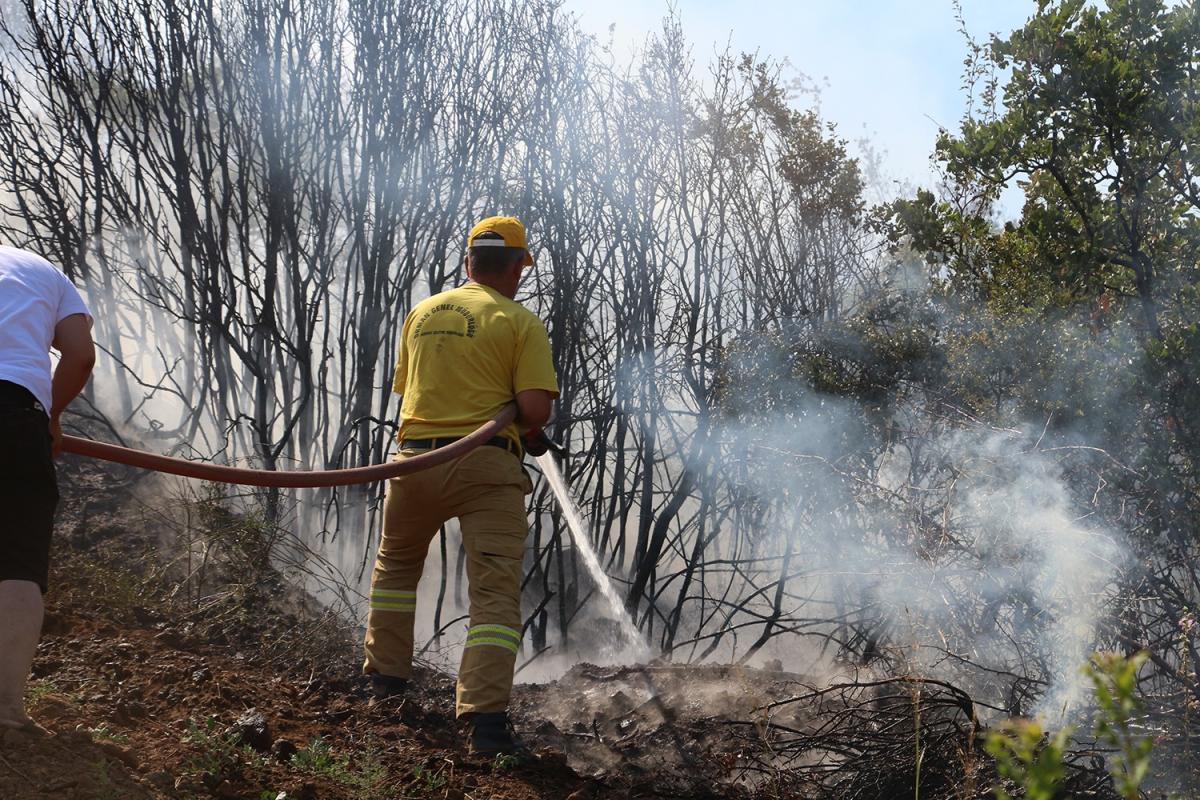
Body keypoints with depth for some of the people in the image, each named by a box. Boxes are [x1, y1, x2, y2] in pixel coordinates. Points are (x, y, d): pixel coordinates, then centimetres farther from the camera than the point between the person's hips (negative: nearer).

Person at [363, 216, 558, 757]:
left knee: (395, 565, 28)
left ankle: (386, 677, 34)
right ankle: (487, 719, -12)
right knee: (496, 592, -3)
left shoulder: (422, 313, 14)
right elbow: (535, 411, -12)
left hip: (415, 458, 5)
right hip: (486, 467, -4)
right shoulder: (521, 322, -3)